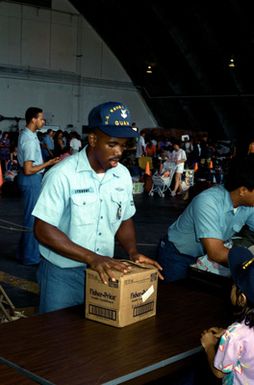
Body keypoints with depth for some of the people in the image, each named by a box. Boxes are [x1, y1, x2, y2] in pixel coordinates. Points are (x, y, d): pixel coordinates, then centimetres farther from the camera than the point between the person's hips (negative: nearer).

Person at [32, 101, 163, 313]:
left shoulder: (123, 175, 0)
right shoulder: (63, 175, -18)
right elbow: (43, 230, -19)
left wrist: (133, 252, -7)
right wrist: (91, 257, -25)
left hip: (104, 271, 5)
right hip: (63, 274, -5)